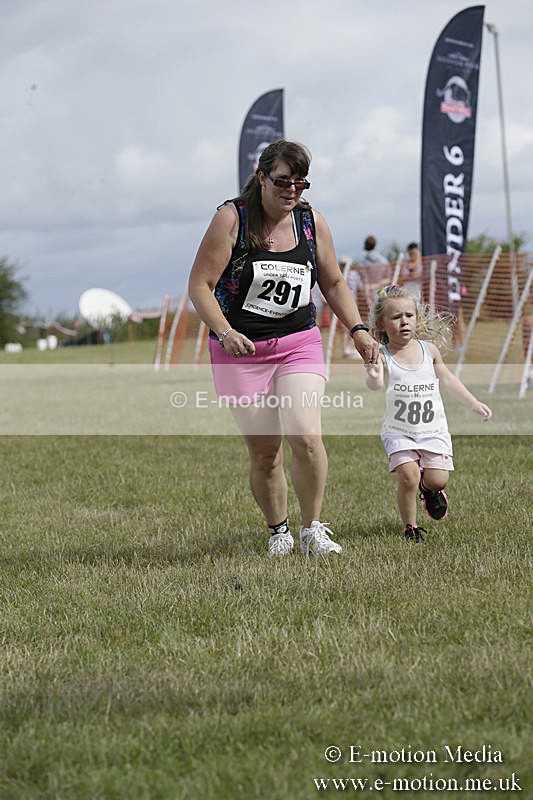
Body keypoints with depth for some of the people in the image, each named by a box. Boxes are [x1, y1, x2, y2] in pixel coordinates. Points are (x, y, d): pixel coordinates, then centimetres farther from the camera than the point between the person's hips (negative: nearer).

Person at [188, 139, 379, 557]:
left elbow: (333, 283, 17)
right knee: (264, 450, -1)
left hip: (299, 344, 2)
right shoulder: (232, 218, -8)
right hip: (241, 350, -2)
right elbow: (200, 284, -9)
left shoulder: (313, 223, 4)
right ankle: (278, 531, 21)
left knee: (305, 436, -16)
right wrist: (225, 332, -22)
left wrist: (358, 329, 4)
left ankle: (312, 530, 1)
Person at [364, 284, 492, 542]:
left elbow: (447, 379, 16)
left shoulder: (429, 349, 1)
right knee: (408, 475, -19)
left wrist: (474, 403, 18)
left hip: (433, 430, 3)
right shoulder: (382, 356, -11)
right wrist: (373, 376, -54)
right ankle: (409, 526, 3)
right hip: (398, 431, -3)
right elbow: (377, 383, -31)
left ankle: (428, 488, 33)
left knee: (438, 480, -5)